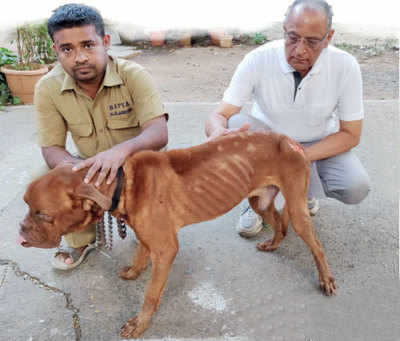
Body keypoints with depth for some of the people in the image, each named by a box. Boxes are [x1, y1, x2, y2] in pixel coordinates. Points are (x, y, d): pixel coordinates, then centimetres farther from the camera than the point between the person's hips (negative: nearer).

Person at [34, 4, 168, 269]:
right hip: (91, 165, 3)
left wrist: (122, 149, -55)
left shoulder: (135, 76, -22)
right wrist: (78, 166, -38)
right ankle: (81, 241, 8)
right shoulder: (48, 88, -14)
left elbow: (159, 133, -33)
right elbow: (51, 149, -14)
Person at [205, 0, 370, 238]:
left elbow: (351, 135, -13)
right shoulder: (258, 60, -23)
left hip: (319, 144, 1)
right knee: (235, 125, -32)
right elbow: (218, 116, -23)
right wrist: (219, 131, -49)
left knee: (356, 188, -25)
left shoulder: (346, 66, -20)